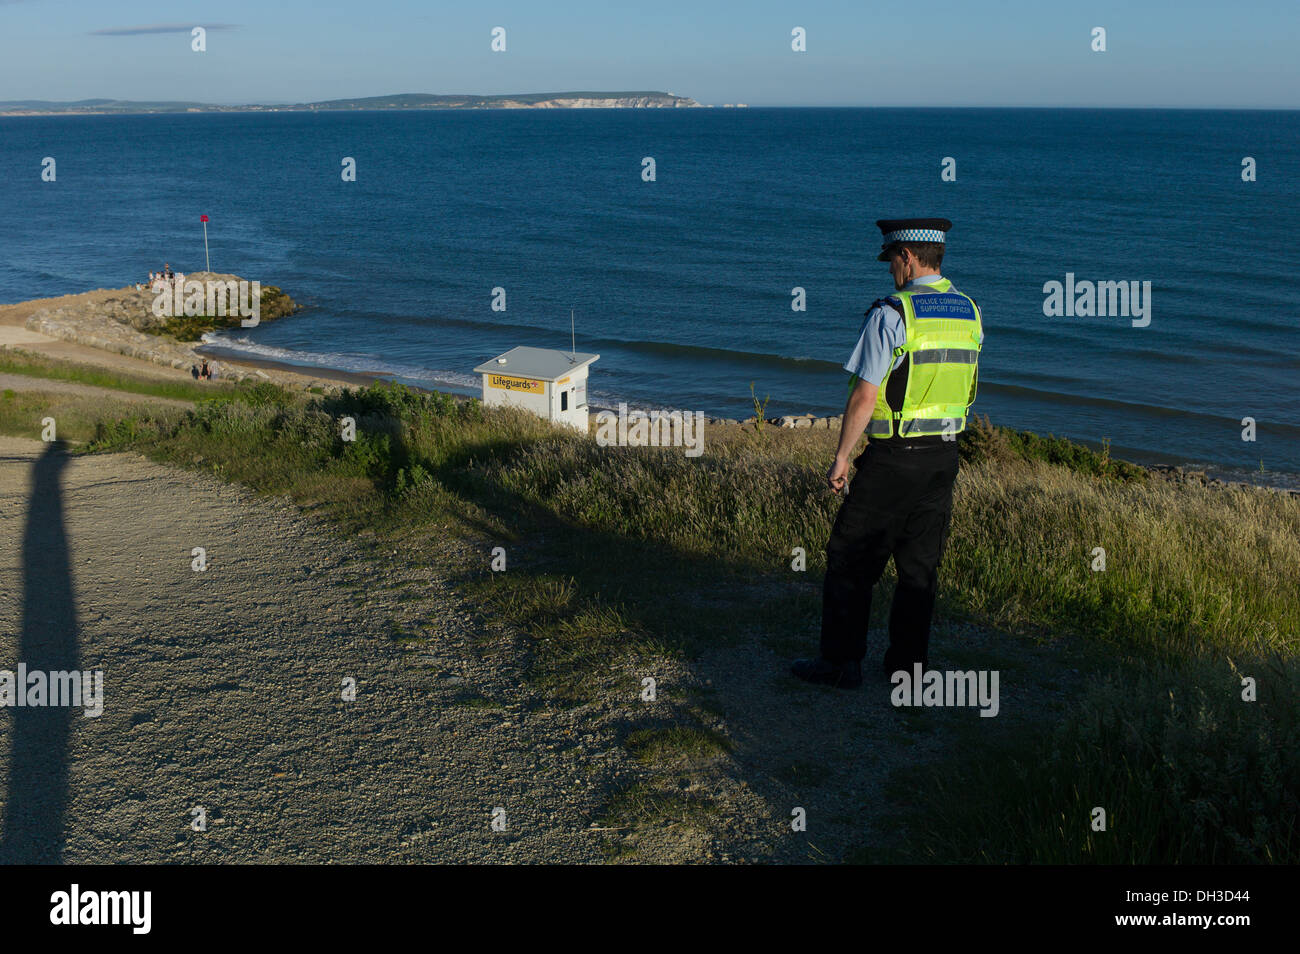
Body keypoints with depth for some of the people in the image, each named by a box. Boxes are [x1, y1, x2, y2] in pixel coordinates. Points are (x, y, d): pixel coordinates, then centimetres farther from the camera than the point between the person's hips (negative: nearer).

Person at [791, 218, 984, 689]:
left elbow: (865, 396, -16)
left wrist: (841, 457, -10)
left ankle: (841, 663, 9)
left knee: (850, 561, 5)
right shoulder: (969, 313, 7)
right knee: (920, 566, 13)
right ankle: (908, 663, 20)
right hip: (944, 455, 7)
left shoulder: (891, 314, -15)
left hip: (893, 457, -7)